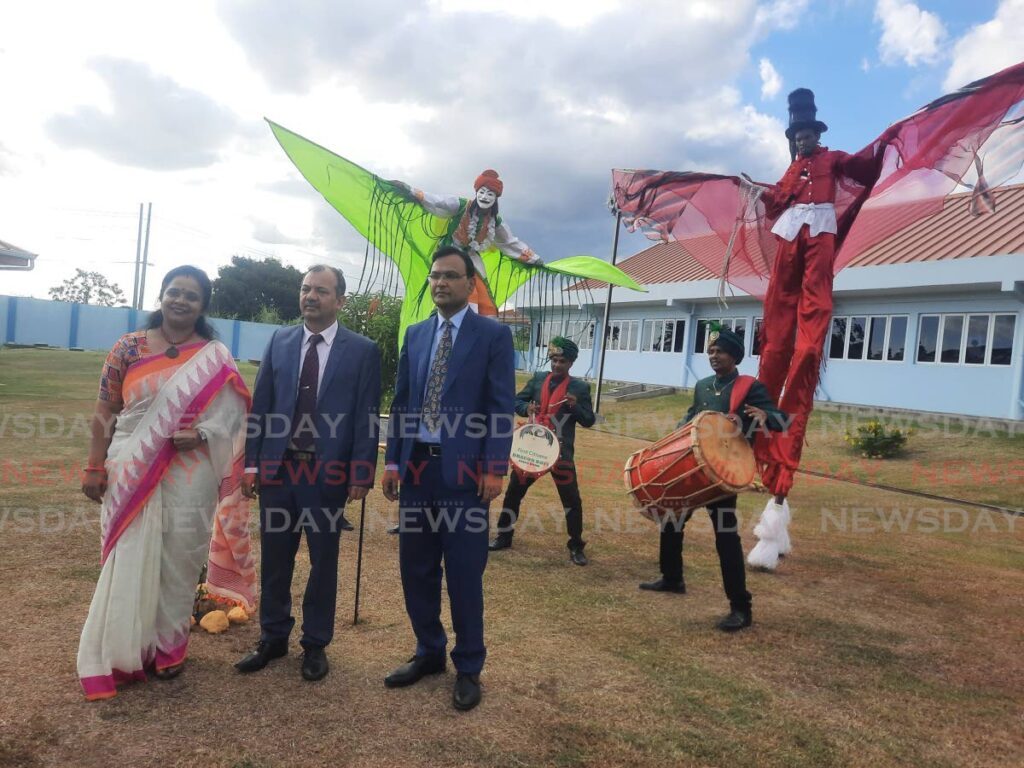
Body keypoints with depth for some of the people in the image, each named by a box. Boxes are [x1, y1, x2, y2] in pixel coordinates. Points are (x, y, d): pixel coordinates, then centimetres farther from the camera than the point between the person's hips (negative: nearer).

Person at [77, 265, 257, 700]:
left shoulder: (215, 358, 0)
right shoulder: (128, 348, 1)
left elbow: (232, 413, 2)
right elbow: (104, 412, 2)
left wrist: (203, 435, -17)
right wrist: (94, 467, -1)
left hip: (189, 478, 0)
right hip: (131, 473, 0)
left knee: (178, 563, 10)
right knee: (127, 562, 6)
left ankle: (168, 647, 28)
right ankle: (119, 653, 22)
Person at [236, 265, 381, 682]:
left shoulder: (362, 350, -3)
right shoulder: (279, 341, 7)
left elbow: (367, 417, -5)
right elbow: (260, 405, 7)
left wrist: (361, 475, -9)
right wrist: (252, 462, 3)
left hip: (328, 472, -3)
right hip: (277, 467, 3)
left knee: (323, 562, 10)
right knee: (275, 559, 13)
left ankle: (315, 645, 26)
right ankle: (273, 638, 31)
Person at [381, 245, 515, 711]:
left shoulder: (493, 335, -2)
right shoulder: (415, 335, 13)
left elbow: (502, 407, -6)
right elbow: (401, 401, 13)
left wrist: (494, 469, -12)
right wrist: (392, 460, 8)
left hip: (464, 469, -5)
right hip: (417, 465, 5)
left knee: (464, 573, 4)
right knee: (416, 568, 12)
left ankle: (468, 669, 21)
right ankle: (428, 653, 31)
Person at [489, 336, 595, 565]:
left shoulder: (580, 387, -3)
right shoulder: (538, 378, 5)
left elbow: (589, 421, -3)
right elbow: (517, 401, 9)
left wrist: (575, 407, -21)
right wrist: (526, 408, -13)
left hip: (561, 452, -3)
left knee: (571, 499, 0)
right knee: (514, 491, 11)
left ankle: (576, 547, 16)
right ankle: (504, 536, 29)